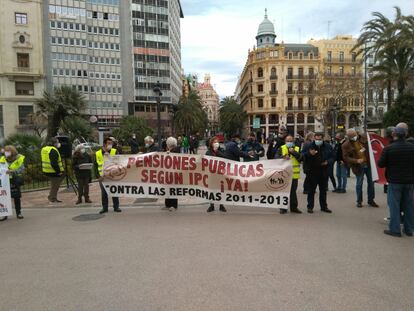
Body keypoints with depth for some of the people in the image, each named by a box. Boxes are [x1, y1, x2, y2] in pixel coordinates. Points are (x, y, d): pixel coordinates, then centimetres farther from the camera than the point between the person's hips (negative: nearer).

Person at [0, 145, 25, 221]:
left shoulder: (19, 159, -8)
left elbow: (21, 169, -21)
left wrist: (12, 171, -36)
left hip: (15, 181, -3)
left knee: (17, 197, 6)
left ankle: (18, 213, 16)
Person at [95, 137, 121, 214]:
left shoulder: (115, 152, 1)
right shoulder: (97, 153, 1)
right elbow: (96, 166, 2)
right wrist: (98, 176, -5)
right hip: (102, 177, 1)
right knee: (103, 193, 9)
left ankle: (116, 207, 15)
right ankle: (104, 208, 20)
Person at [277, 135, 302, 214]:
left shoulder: (297, 149, 9)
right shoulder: (281, 148, 5)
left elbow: (301, 158, -6)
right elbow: (277, 158, -6)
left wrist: (294, 152, -15)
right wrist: (283, 157, -22)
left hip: (294, 174, 2)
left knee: (293, 191, 11)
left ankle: (294, 207, 21)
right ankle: (283, 207, 11)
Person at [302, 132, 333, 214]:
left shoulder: (328, 147, 6)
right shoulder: (308, 146, -3)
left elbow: (332, 157, 13)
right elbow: (302, 156, -6)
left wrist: (328, 161, -6)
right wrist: (309, 154, -23)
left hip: (324, 172, 3)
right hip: (312, 172, -3)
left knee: (323, 190, 13)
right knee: (311, 190, 2)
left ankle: (324, 206, 25)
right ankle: (310, 207, 10)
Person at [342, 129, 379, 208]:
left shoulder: (364, 138, -1)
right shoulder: (346, 145, -8)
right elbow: (345, 157, -12)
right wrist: (356, 161, -24)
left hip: (368, 164, 3)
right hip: (359, 166, -3)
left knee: (371, 182, 10)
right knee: (359, 184, 5)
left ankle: (371, 200, 25)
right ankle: (359, 201, 21)